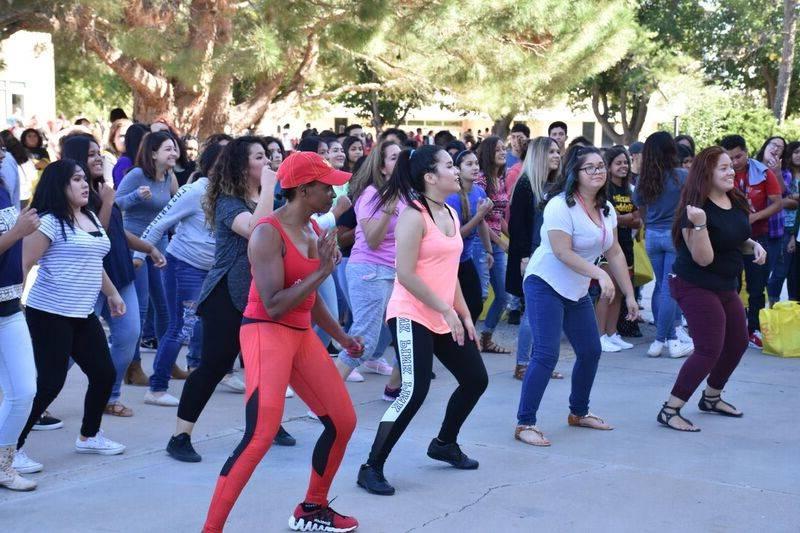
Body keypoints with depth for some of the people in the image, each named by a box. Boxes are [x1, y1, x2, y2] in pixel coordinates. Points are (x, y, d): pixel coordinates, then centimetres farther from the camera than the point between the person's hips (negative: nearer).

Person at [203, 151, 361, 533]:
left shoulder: (313, 229, 10)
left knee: (343, 422, 13)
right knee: (260, 435, -20)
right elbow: (273, 306, -24)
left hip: (302, 335, 9)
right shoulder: (269, 232, -16)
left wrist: (340, 336, 27)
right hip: (267, 333, -9)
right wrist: (323, 270, -23)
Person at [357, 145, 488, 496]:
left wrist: (465, 315, 13)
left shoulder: (450, 214, 11)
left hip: (445, 318, 9)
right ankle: (371, 468, -6)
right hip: (411, 317, -9)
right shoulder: (414, 216, -15)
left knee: (476, 379, 14)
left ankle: (444, 443, 35)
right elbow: (406, 274, -20)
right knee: (414, 392, -17)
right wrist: (446, 310, -18)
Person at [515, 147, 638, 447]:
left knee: (590, 352, 12)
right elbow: (563, 253, -24)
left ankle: (578, 413, 31)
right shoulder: (561, 206, -19)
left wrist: (629, 295, 6)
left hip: (578, 292, 8)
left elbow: (614, 253, 8)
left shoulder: (606, 209, 7)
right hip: (545, 286, -8)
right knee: (546, 355, -16)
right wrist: (600, 275, -28)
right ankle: (524, 424, -10)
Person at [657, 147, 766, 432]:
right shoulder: (696, 209, -22)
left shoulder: (736, 202, 3)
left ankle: (711, 397, 37)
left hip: (726, 287, 9)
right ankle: (669, 410, -6)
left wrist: (754, 246, -1)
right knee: (709, 349, -13)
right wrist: (699, 224, -37)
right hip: (697, 287, -9)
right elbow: (704, 258, -25)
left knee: (737, 342, 16)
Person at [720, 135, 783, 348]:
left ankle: (755, 330, 13)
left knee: (757, 288, 4)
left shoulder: (763, 173, -7)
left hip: (757, 236, 0)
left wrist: (754, 217, -18)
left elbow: (777, 203, -5)